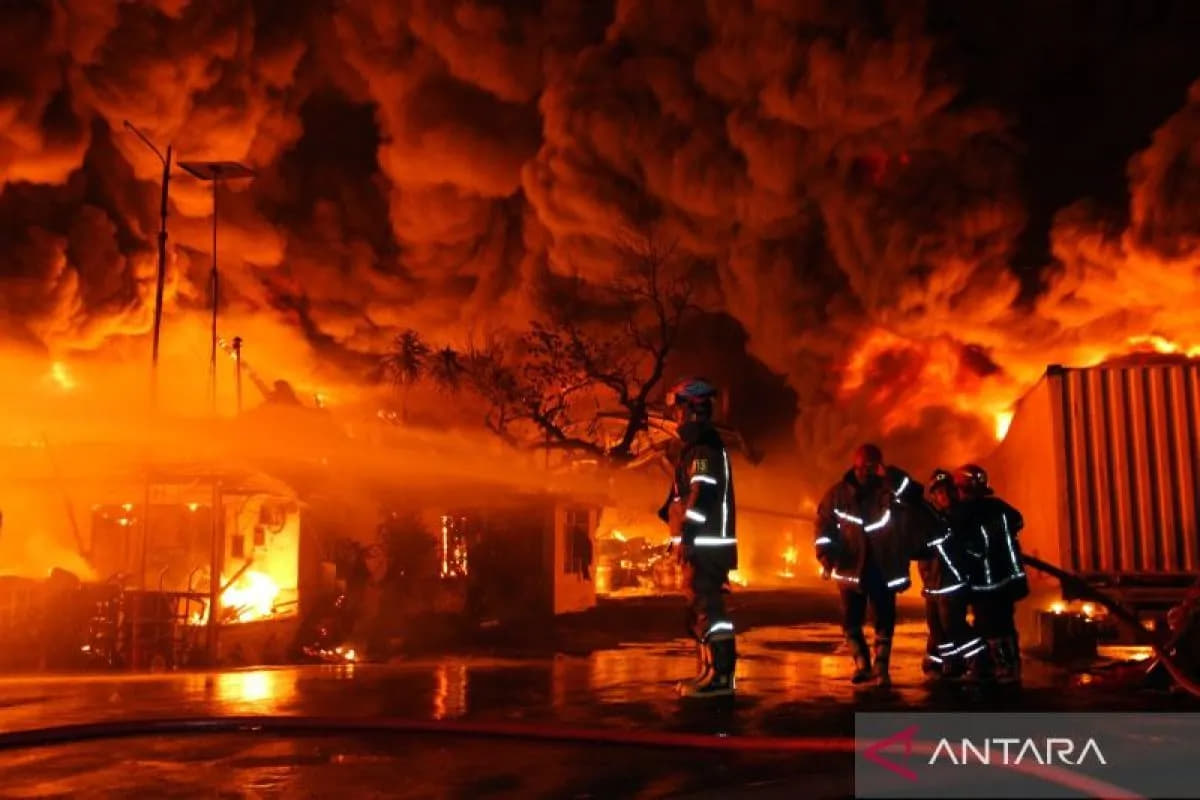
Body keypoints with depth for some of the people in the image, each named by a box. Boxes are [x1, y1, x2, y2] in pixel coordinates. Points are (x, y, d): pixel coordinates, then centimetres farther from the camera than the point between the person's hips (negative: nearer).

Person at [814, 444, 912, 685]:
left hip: (883, 566, -1)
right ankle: (862, 665, 19)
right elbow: (824, 524, 4)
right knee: (851, 619, 4)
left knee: (885, 618, 4)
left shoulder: (889, 489, -4)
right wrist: (825, 553, -10)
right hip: (851, 566, 1)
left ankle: (881, 667, 15)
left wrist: (891, 476, -33)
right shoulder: (838, 493, 2)